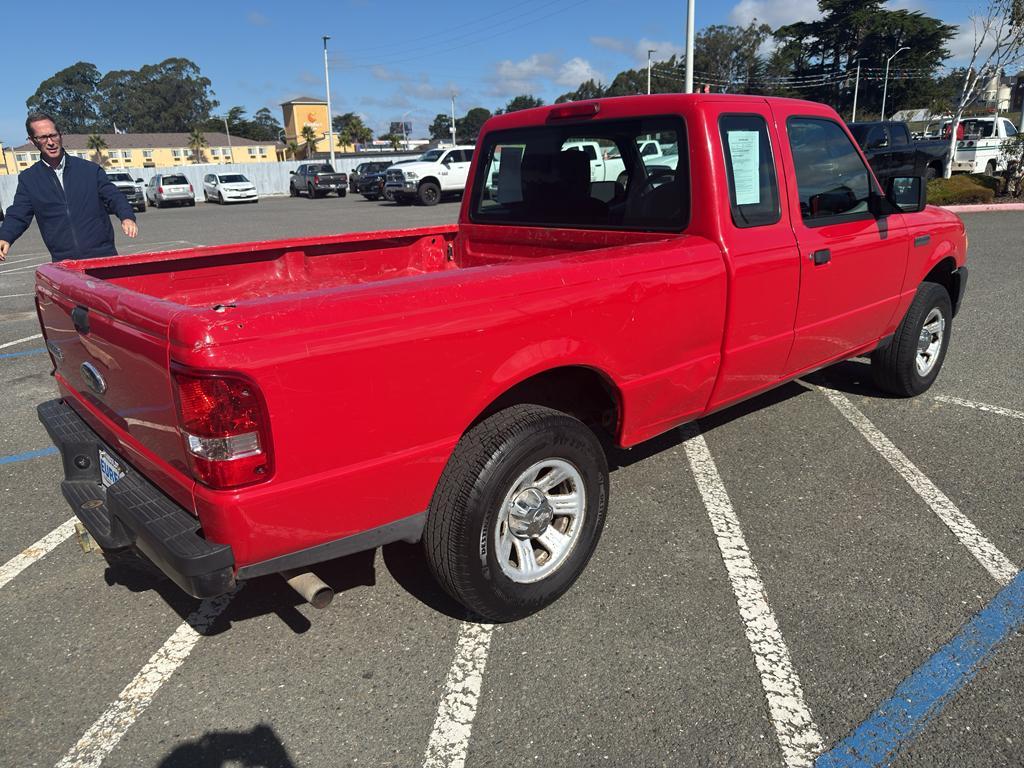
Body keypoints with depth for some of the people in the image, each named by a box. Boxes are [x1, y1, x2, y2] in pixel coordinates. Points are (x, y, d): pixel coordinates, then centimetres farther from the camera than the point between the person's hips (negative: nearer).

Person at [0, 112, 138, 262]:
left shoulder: (90, 169, 7)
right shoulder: (28, 179, 10)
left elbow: (113, 196, 5)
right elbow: (18, 215, 7)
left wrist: (127, 218, -16)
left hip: (102, 255, -1)